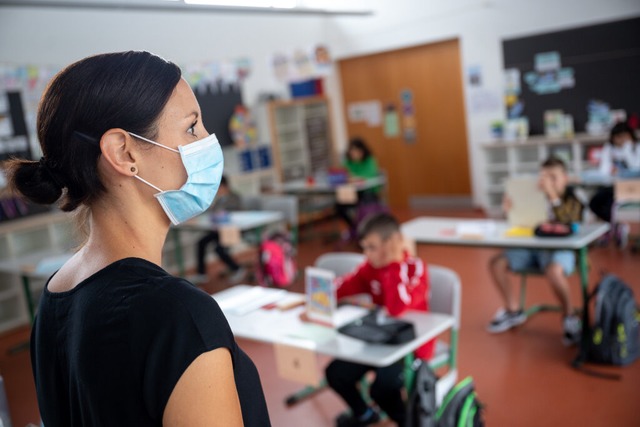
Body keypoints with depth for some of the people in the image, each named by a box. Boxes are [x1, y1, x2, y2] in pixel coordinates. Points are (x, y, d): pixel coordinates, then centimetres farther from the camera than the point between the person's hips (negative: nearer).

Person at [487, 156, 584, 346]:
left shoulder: (573, 198, -2)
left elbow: (567, 222, -22)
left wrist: (553, 196, -30)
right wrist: (511, 211, -9)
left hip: (561, 249, -5)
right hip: (532, 247, 5)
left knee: (554, 270, -38)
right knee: (496, 263, -11)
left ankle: (569, 316, -10)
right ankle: (513, 310, 10)